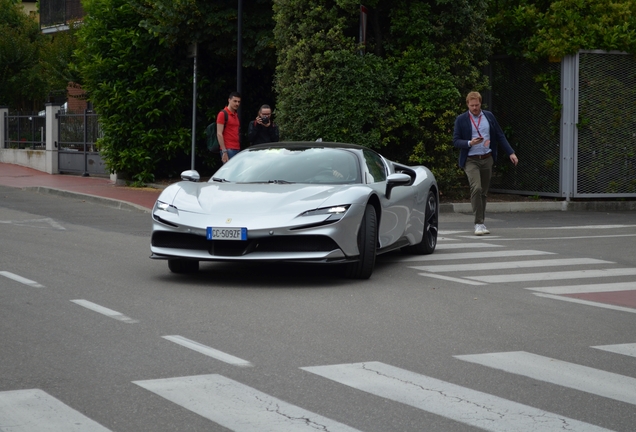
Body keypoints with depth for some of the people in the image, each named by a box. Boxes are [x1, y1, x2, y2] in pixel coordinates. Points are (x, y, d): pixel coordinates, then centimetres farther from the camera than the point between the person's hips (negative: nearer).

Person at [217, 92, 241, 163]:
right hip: (228, 149, -8)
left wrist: (239, 148, 12)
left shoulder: (236, 115, 19)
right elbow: (219, 134, -11)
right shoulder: (223, 114, -5)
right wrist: (224, 151, -17)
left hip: (237, 149, 8)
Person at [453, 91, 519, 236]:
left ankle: (481, 223, 20)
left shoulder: (489, 116, 7)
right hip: (471, 160, -4)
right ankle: (478, 224, -17)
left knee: (484, 191, 9)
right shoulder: (461, 120, -1)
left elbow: (500, 136, 10)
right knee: (476, 188, -20)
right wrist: (470, 143, -21)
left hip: (487, 159, 4)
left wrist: (511, 153, 2)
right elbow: (456, 141, -3)